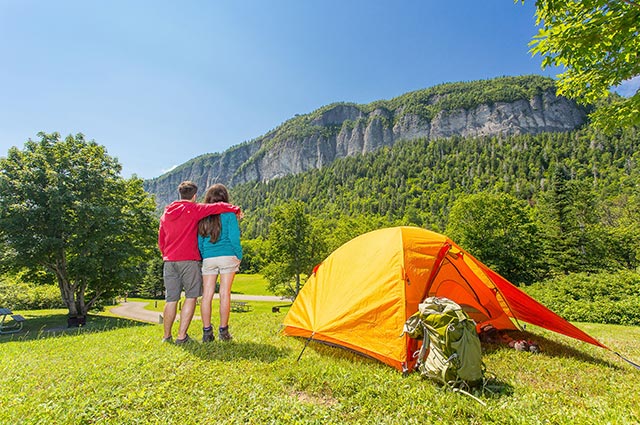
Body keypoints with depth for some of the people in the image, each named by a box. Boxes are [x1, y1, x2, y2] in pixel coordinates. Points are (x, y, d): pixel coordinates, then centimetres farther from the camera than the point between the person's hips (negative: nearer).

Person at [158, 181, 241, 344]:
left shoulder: (166, 213, 16)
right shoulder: (193, 209, -3)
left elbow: (161, 240, 20)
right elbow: (218, 207, -10)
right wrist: (236, 209, 6)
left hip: (169, 261, 6)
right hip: (189, 260, -6)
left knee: (171, 299, 12)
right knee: (191, 297, 3)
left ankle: (167, 336, 19)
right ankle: (182, 336, 1)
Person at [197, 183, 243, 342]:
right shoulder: (228, 214, -2)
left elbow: (199, 240, 9)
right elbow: (234, 237, -6)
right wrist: (239, 256, 4)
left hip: (208, 259, 3)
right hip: (227, 256, -3)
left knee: (207, 294, 5)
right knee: (225, 293, 1)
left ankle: (207, 331, 9)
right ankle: (223, 331, 7)